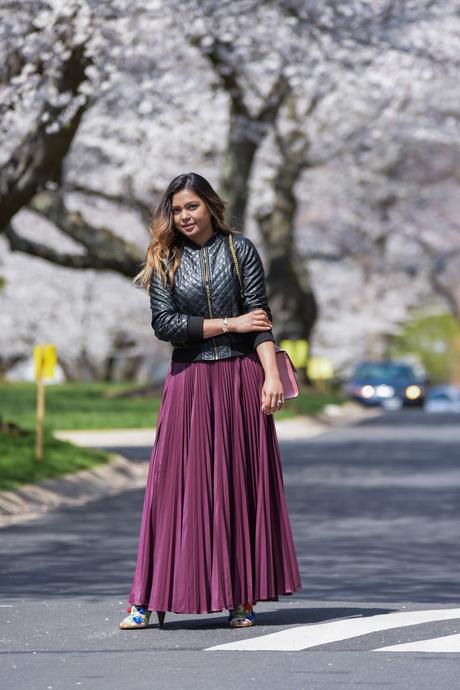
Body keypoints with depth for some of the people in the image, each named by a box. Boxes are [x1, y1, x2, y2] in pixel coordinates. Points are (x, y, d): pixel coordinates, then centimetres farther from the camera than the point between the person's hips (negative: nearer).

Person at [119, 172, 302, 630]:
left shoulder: (239, 250, 3)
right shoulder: (165, 260, 5)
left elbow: (260, 318, -2)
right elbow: (164, 323, -5)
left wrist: (271, 374, -12)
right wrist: (228, 324, -9)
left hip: (240, 378, -1)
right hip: (189, 382, 1)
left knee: (241, 483, 1)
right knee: (176, 485, -2)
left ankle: (242, 598, 5)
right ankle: (151, 599, -1)